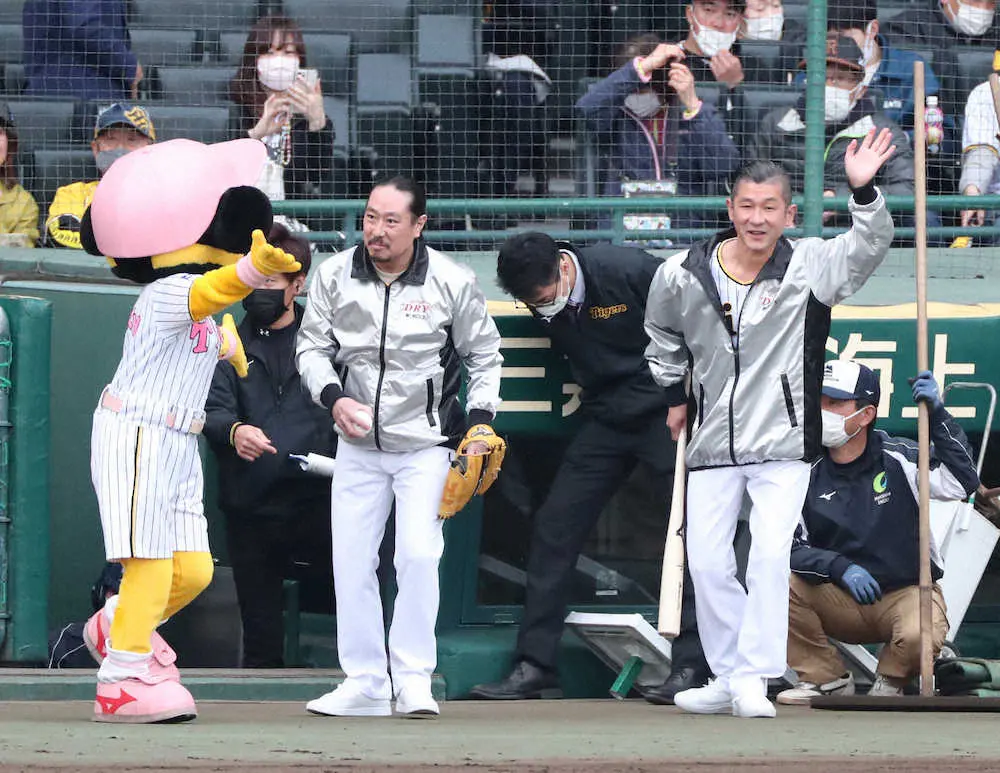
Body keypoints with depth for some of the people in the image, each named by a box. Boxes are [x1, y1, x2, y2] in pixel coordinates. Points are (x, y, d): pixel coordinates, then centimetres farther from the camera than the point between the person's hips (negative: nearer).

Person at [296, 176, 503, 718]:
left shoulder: (452, 282, -7)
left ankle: (413, 677, -4)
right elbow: (311, 347, 7)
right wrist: (332, 397, -10)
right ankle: (365, 682, 8)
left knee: (418, 553, -14)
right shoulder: (335, 276, -2)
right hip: (358, 444, 3)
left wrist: (480, 419, -5)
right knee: (351, 560, 1)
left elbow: (484, 354, 6)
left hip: (425, 444, -3)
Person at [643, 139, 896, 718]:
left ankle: (753, 679, -15)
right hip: (713, 444, 3)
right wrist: (674, 394, 20)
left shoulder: (810, 267, -7)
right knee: (707, 563, 3)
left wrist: (865, 192, -40)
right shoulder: (683, 275, -1)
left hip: (783, 443, -3)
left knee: (770, 555, -18)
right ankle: (728, 676, 15)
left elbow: (871, 246, -25)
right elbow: (663, 335, 19)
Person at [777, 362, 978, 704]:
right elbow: (790, 548, -5)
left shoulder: (899, 460, -6)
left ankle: (891, 681, 3)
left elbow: (963, 482, -19)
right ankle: (827, 679, -4)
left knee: (917, 637, -36)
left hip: (908, 591, -3)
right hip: (841, 603, 3)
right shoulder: (808, 475, 1)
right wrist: (840, 568, -23)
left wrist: (936, 415, -26)